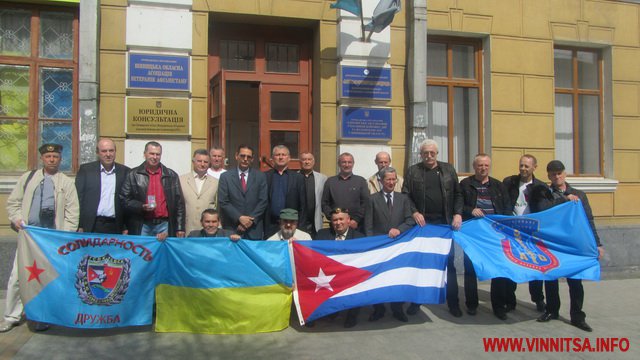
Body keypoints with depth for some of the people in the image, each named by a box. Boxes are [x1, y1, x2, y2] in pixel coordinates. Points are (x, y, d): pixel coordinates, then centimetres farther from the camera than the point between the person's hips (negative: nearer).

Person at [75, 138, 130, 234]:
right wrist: (79, 226, -4)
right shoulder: (85, 169, 6)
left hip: (115, 228, 1)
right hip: (91, 227, 0)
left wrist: (126, 228, 2)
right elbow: (79, 198, 3)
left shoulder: (125, 172, 8)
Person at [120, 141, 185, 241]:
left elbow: (179, 203, 8)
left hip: (164, 225, 1)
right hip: (141, 226, -1)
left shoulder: (171, 176, 9)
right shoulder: (133, 175, 6)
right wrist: (141, 207, -12)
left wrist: (180, 229, 3)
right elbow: (124, 199, 5)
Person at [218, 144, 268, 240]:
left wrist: (251, 220, -9)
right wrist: (240, 218, -11)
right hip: (232, 228, 0)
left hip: (254, 229, 1)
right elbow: (223, 202, -2)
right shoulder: (225, 176, 4)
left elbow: (263, 201, 1)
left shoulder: (260, 177, 6)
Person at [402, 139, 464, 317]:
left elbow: (457, 194, 9)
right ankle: (416, 301, 15)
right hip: (422, 223, -1)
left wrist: (458, 214, -4)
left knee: (449, 262, 5)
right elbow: (405, 195, 2)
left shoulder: (448, 169, 9)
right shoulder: (412, 171, 5)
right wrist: (414, 212, -11)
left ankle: (453, 302, 15)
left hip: (444, 223, 1)